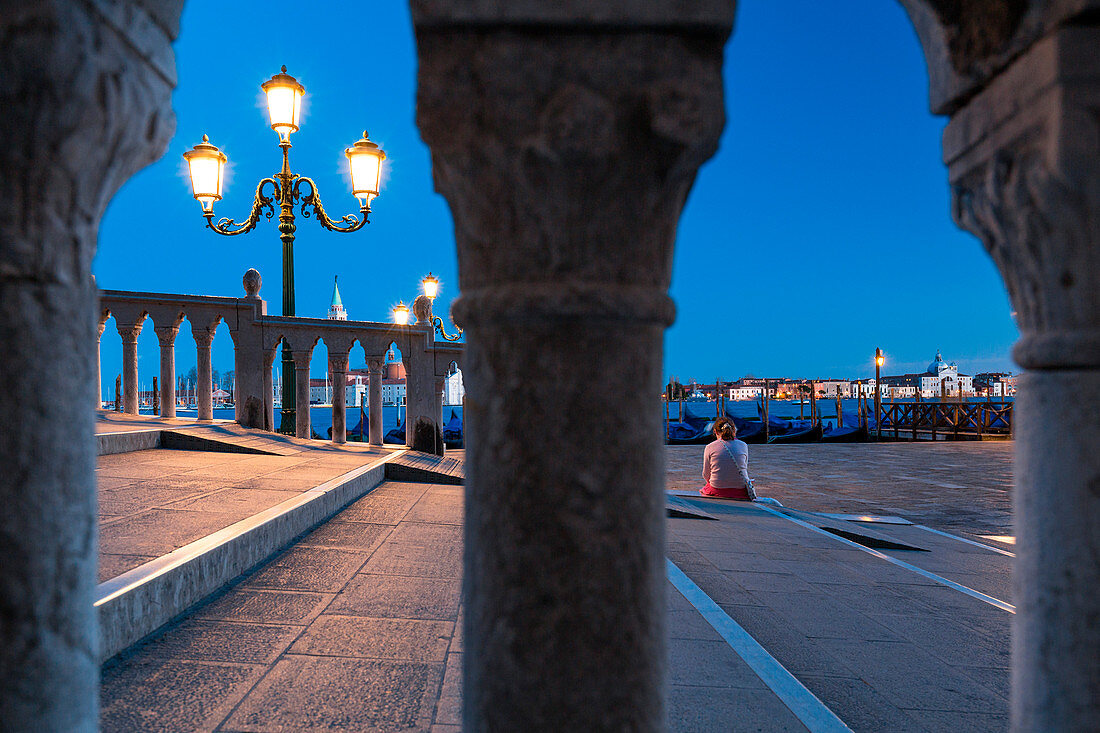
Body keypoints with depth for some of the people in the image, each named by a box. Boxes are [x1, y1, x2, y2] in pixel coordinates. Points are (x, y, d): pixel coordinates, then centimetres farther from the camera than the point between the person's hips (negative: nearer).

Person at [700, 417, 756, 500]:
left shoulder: (710, 448, -3)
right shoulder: (743, 446, 1)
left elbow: (706, 475, 4)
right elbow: (744, 470, 11)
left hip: (717, 492, 0)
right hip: (740, 493, 0)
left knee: (702, 490, 30)